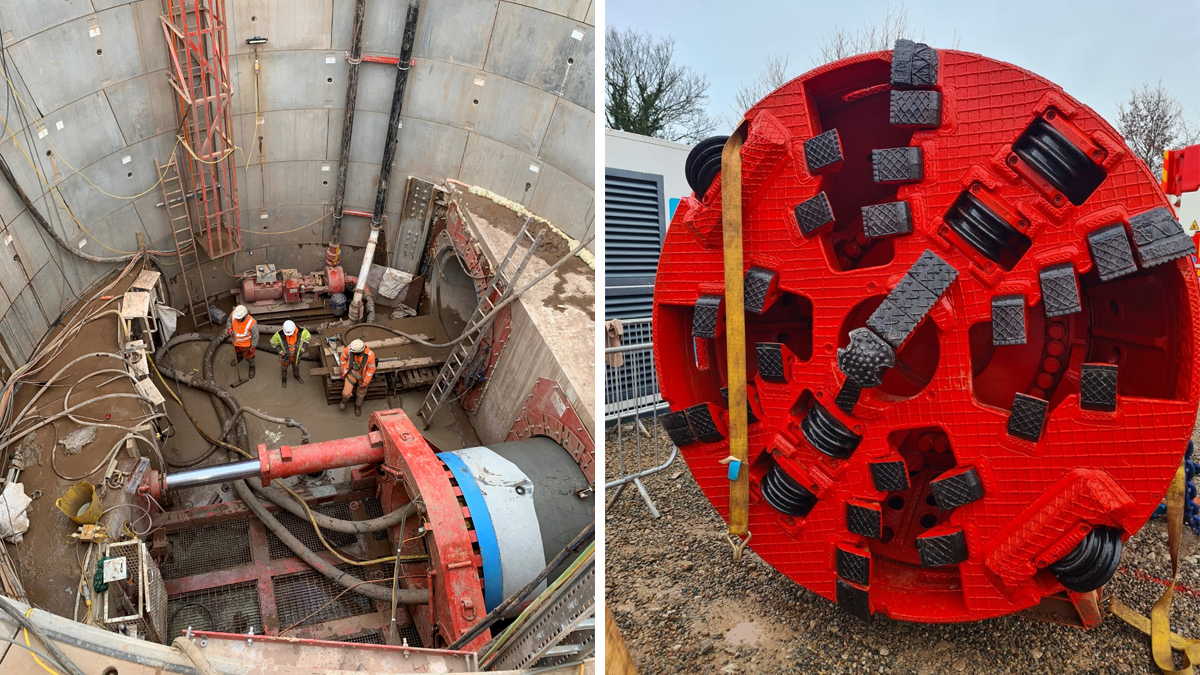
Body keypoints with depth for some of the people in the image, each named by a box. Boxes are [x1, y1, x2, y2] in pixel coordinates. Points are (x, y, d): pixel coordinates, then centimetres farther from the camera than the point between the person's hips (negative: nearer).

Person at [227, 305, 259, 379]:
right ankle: (240, 358, 68)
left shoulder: (251, 323, -42)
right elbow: (230, 320, -4)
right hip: (236, 339, 5)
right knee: (237, 351, 34)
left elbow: (255, 335, -24)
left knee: (248, 355, 23)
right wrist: (229, 328, -25)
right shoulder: (234, 313, -30)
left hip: (246, 343, -4)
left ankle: (252, 366, 54)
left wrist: (253, 347, -13)